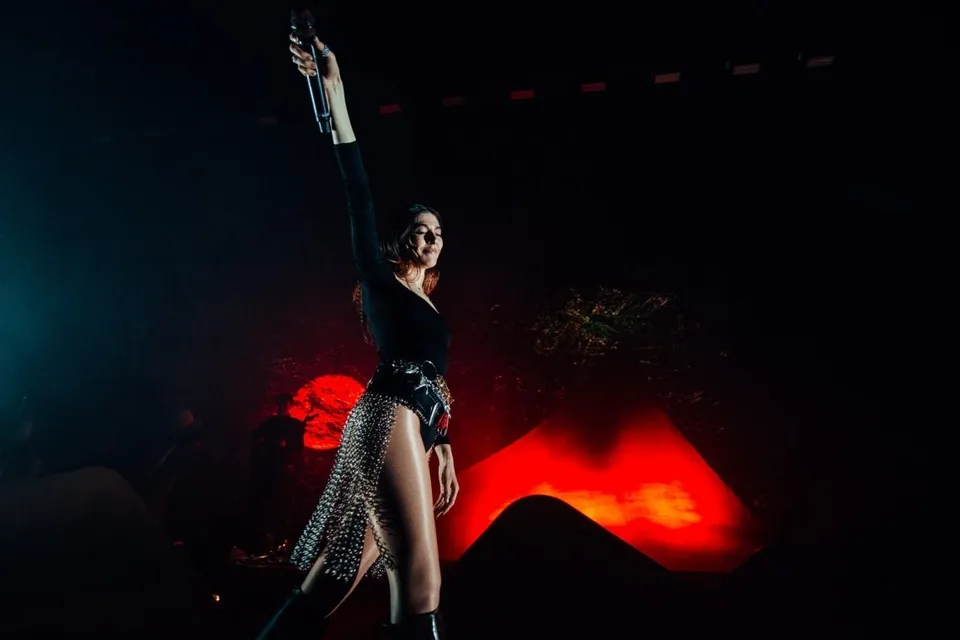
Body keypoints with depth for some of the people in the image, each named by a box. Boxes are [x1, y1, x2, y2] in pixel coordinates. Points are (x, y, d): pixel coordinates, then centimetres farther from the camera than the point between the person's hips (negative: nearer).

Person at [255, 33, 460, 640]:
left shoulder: (429, 309, 27)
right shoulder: (382, 281, 7)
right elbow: (359, 193, -3)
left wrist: (444, 450, 24)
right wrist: (334, 90, -9)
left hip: (412, 429, 8)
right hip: (388, 418, -8)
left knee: (343, 568, 8)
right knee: (421, 580, -15)